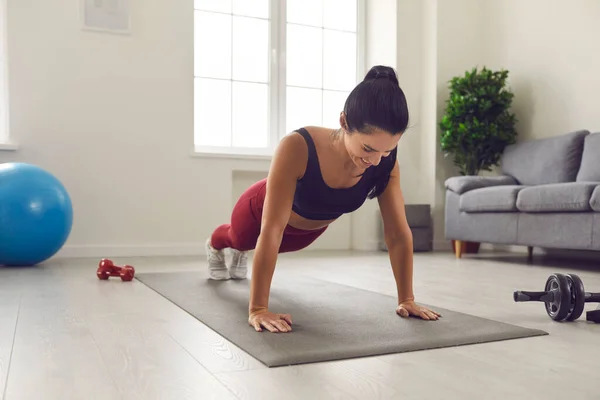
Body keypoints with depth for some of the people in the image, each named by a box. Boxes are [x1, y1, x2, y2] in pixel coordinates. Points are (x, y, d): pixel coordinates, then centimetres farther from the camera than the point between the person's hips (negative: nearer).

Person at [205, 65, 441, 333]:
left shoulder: (386, 163, -36)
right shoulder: (297, 148, -48)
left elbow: (398, 234, -27)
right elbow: (271, 231, -48)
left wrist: (407, 299, -26)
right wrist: (257, 309, -46)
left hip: (311, 228, 3)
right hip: (261, 211, -3)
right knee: (239, 239, 34)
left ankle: (241, 254, 72)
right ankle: (214, 246, 71)